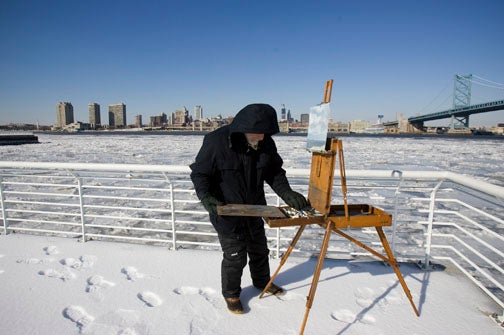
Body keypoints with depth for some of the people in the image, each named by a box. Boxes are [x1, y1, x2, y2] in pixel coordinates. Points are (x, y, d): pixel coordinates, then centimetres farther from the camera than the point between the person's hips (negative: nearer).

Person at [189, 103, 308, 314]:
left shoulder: (266, 143, -9)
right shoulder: (216, 141, -24)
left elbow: (275, 172, 3)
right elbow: (199, 173, -15)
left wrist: (287, 194, -10)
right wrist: (206, 197, -30)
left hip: (254, 210, 6)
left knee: (259, 249, 24)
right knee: (235, 257, 5)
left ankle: (262, 282, 52)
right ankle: (231, 293, 35)